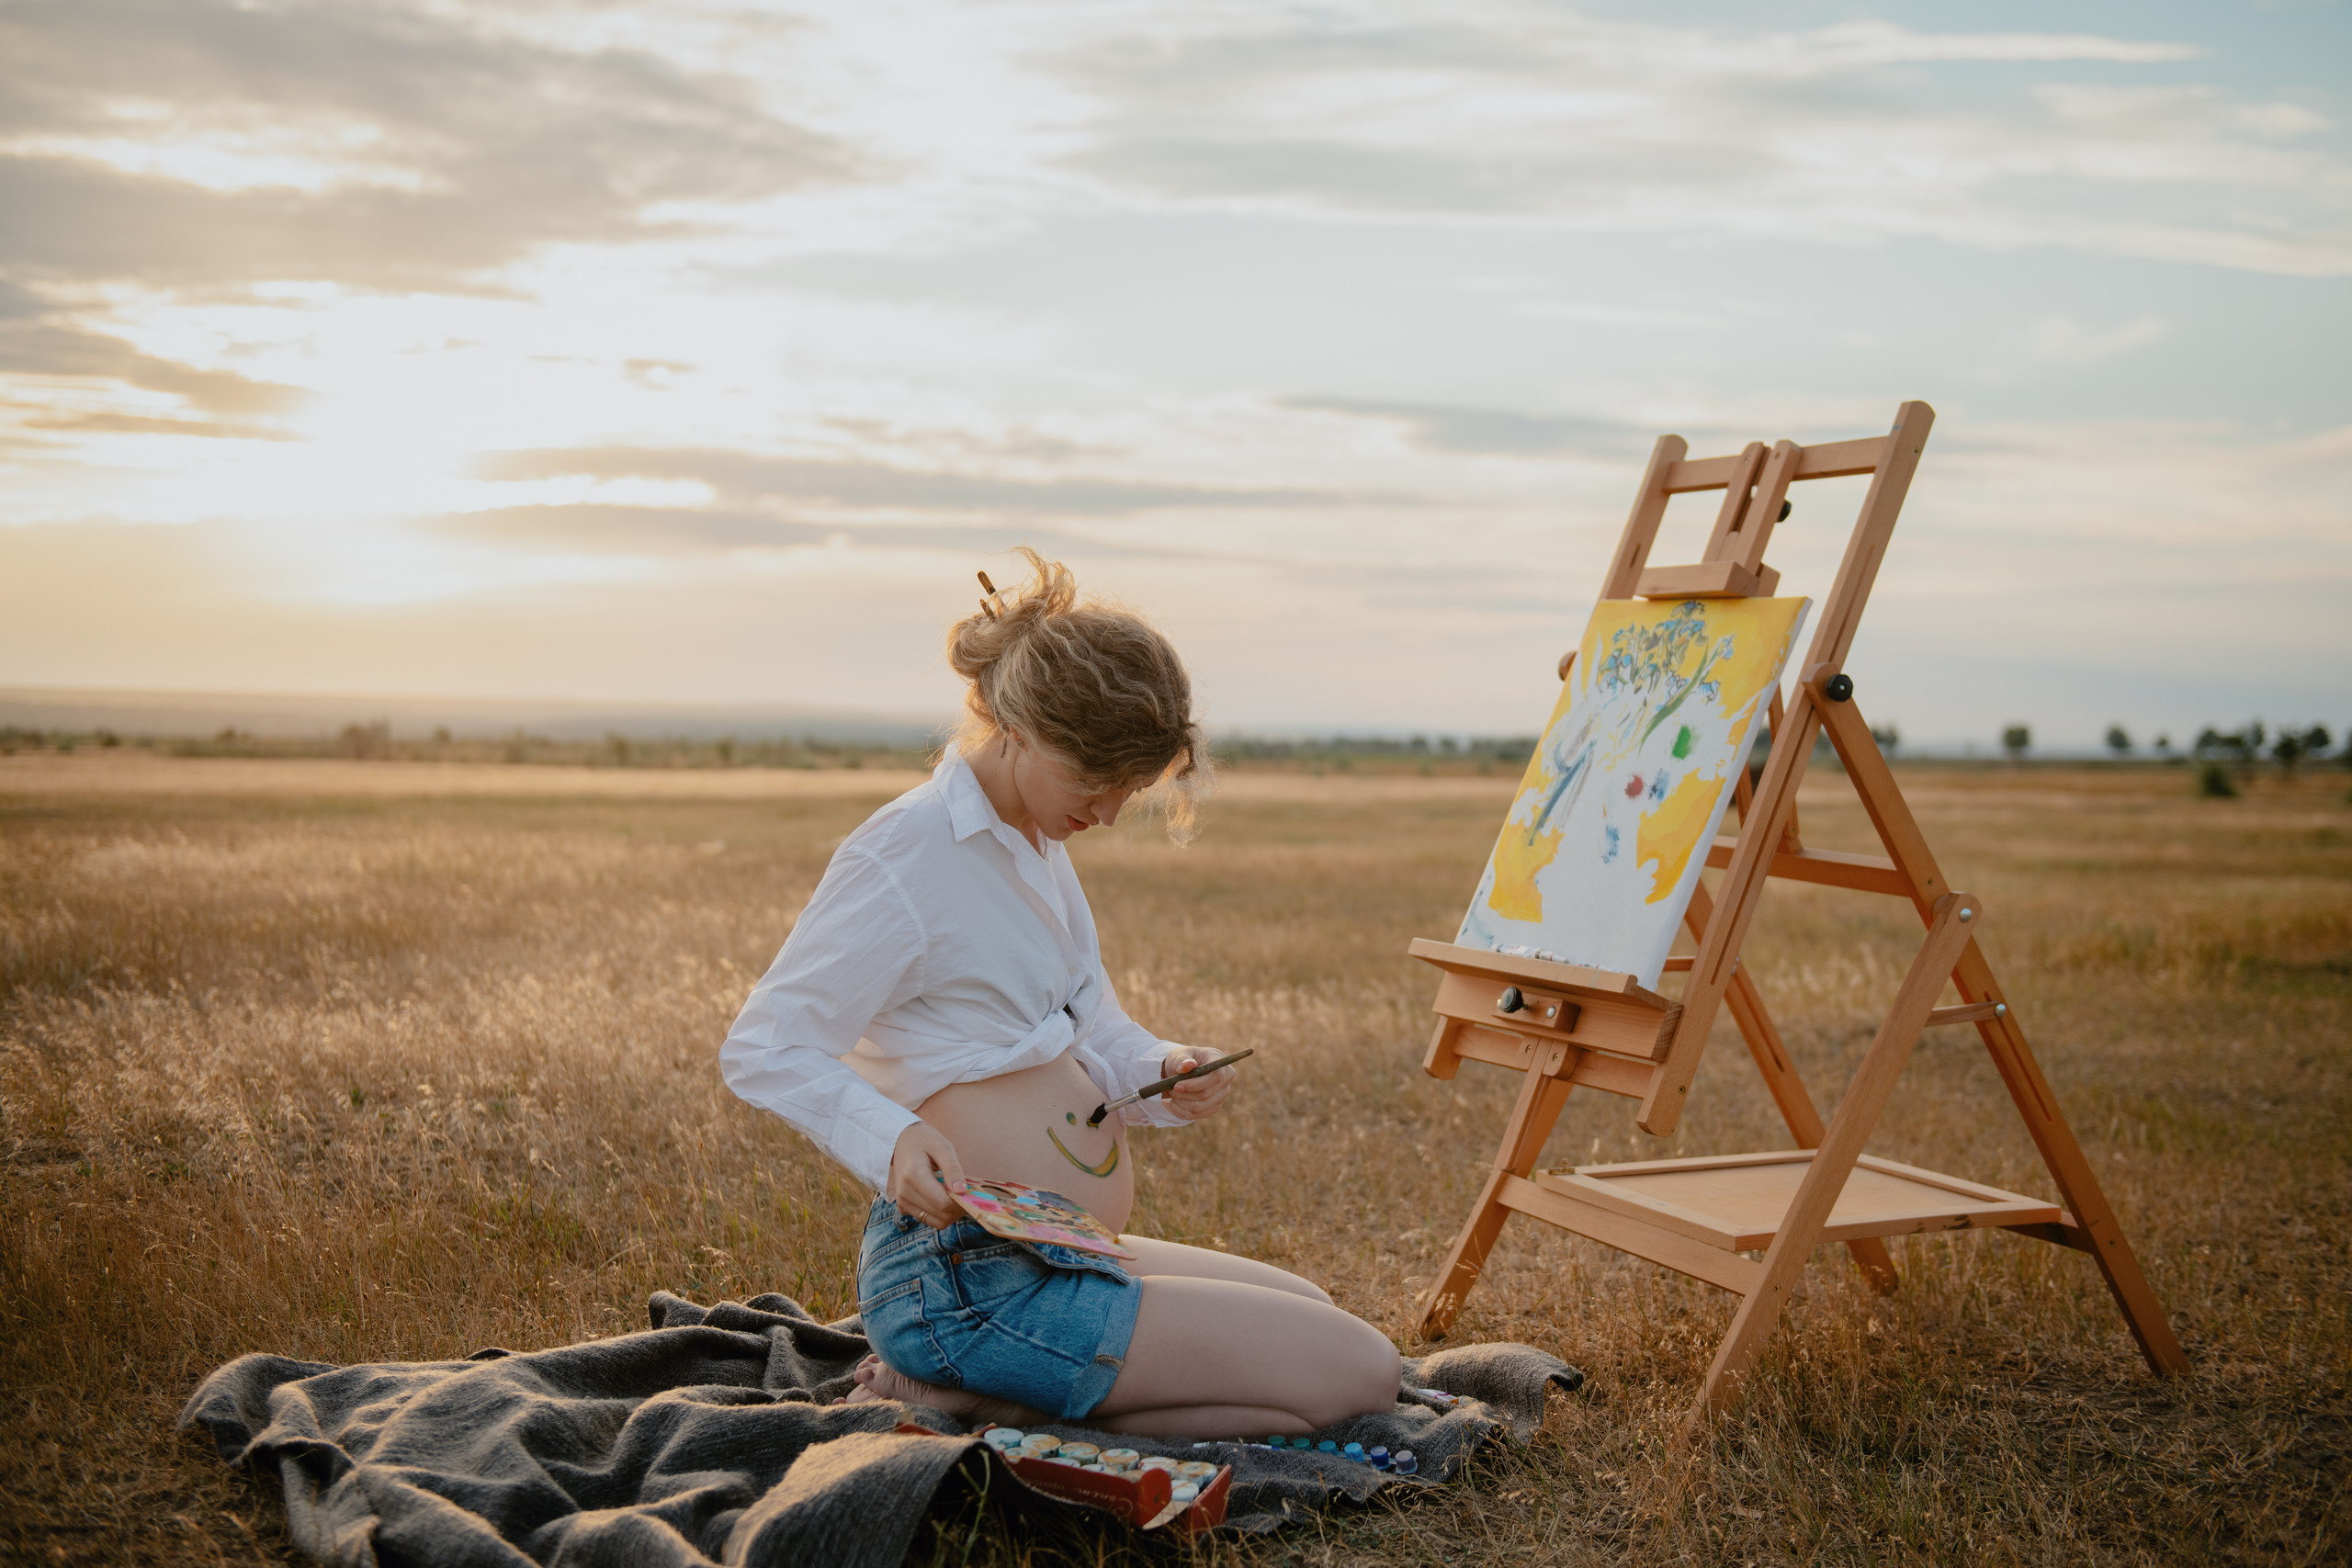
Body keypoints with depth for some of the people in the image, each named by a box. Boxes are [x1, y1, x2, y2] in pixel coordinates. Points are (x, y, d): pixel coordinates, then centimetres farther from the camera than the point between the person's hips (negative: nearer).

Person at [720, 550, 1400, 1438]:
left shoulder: (1035, 847, 13)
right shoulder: (907, 855, -16)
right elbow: (763, 1048, -18)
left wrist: (1163, 1071, -6)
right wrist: (892, 1136, -35)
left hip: (1057, 1258, 10)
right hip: (971, 1281, -10)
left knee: (1318, 1321, 27)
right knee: (1359, 1374, -9)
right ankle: (952, 1396, -8)